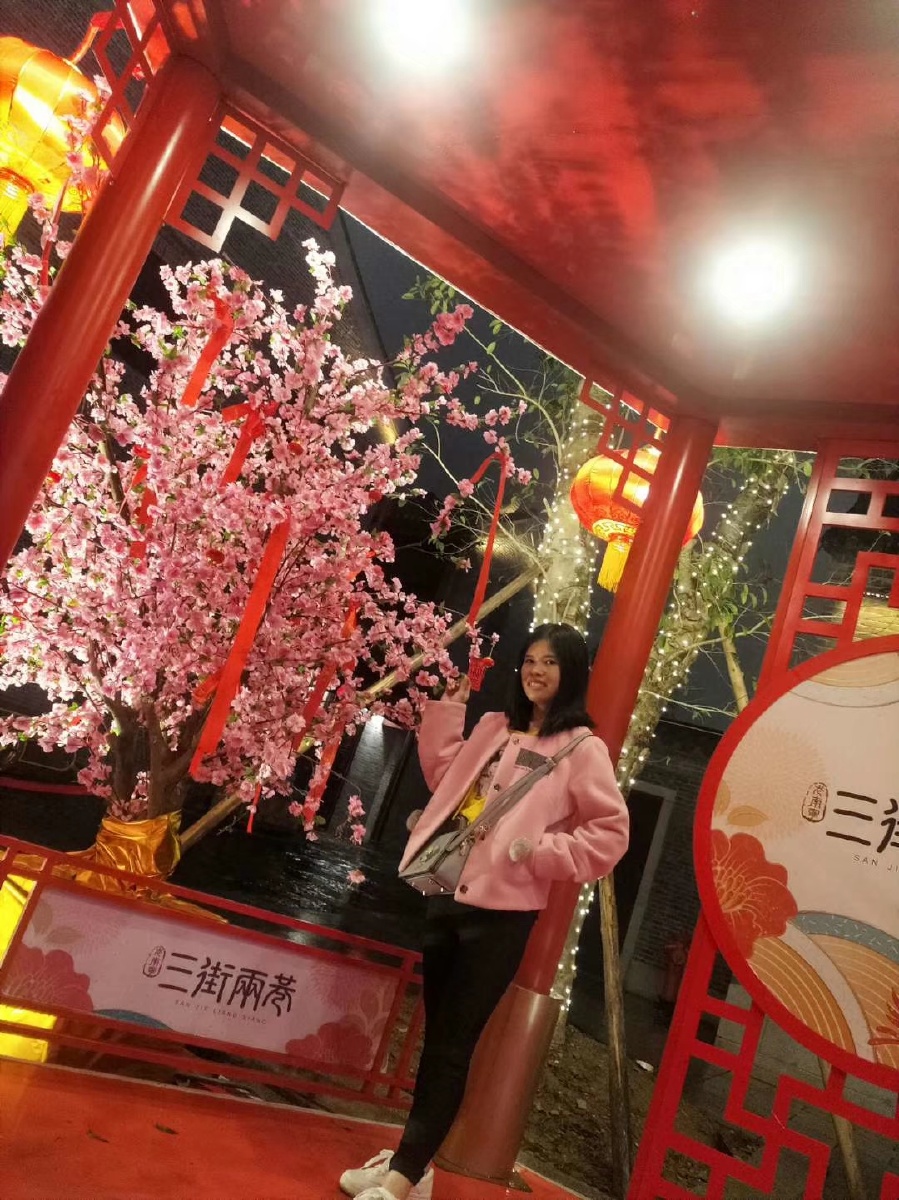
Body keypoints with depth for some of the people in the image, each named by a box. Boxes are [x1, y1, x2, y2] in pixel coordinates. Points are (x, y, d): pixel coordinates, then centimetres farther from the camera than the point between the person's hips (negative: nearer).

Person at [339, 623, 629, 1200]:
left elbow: (610, 834, -8)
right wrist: (448, 709, 11)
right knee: (436, 1034, 18)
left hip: (501, 912, -6)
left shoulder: (582, 749, -6)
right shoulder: (494, 728, 11)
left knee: (453, 1043, 1)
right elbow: (445, 778, 18)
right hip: (447, 896, 6)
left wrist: (540, 851, -18)